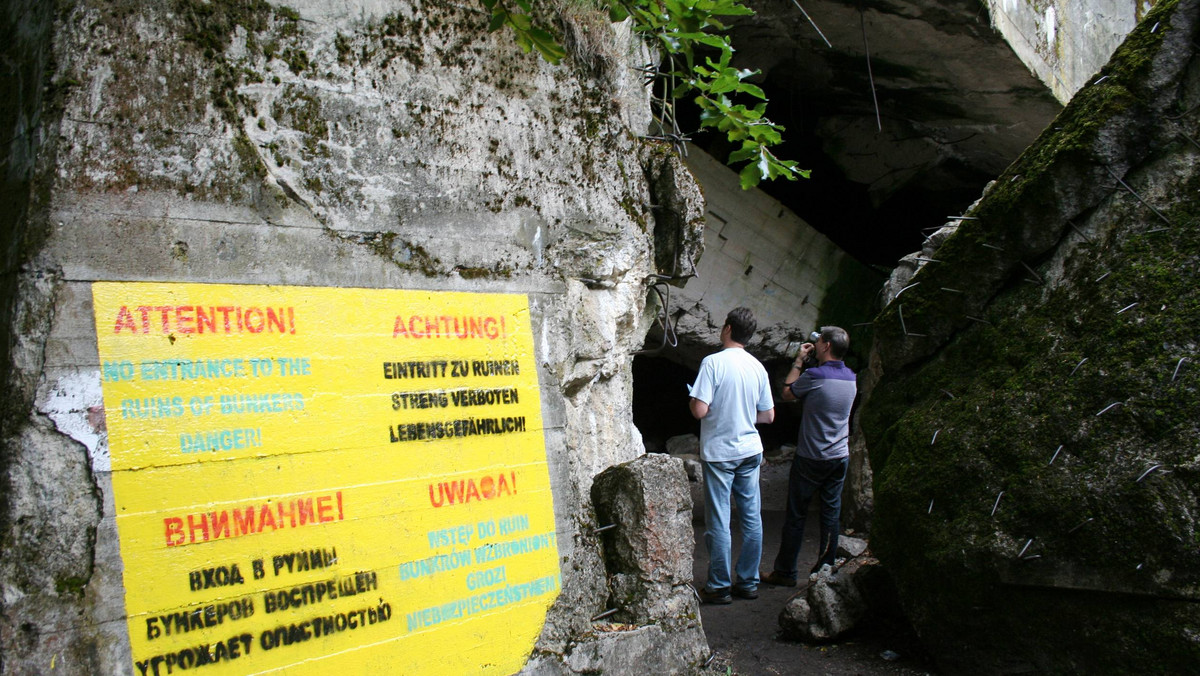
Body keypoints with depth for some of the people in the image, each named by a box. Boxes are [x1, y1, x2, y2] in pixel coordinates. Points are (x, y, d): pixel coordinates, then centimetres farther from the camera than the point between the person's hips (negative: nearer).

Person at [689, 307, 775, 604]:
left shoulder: (713, 362, -14)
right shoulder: (758, 367, 4)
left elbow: (700, 410, -19)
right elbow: (768, 415, 9)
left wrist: (691, 400, 2)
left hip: (719, 452, -5)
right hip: (750, 449, 6)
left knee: (718, 522, 1)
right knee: (751, 518, 11)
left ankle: (719, 587, 8)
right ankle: (749, 582, 19)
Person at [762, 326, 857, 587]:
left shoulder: (814, 375, -17)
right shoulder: (851, 378, 3)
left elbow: (787, 394, -1)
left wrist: (799, 361, 3)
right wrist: (806, 362, 16)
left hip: (811, 458, -6)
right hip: (840, 457, 6)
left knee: (796, 515, 3)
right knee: (831, 513, 11)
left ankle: (786, 572, 10)